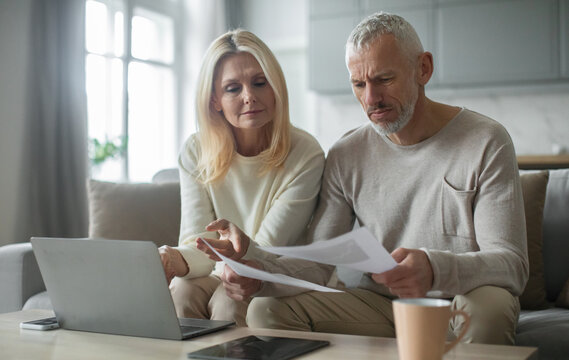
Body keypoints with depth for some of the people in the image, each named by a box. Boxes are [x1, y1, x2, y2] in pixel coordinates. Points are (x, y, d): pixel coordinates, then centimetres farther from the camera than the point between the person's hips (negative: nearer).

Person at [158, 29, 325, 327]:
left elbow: (267, 250, -16)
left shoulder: (305, 155, -13)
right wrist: (177, 260, -35)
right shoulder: (195, 153, -2)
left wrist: (243, 248, -40)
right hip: (219, 276, 3)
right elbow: (199, 243, -11)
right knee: (181, 291, -29)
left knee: (230, 302, -32)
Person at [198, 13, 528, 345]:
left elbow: (512, 266, -16)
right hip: (381, 307, 2)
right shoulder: (345, 156, 2)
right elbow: (318, 263, 0)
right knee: (268, 310, -18)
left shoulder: (486, 143, -9)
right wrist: (258, 273, -24)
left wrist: (435, 270, -38)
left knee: (489, 305, -37)